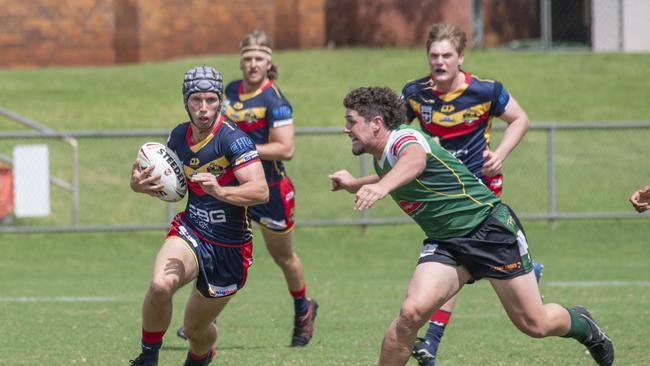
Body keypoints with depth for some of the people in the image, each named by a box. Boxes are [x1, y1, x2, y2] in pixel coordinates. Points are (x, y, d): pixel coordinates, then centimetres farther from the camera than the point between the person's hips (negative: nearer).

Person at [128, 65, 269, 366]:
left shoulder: (233, 139, -19)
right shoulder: (179, 136, 1)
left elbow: (261, 191, -28)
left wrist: (220, 191, -45)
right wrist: (141, 184, -3)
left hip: (230, 250, -3)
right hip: (190, 233, 3)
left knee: (196, 328, 11)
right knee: (160, 285, -31)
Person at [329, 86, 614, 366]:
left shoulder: (403, 139, -21)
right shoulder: (380, 160, 7)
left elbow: (414, 161, -49)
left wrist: (382, 186, -70)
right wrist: (354, 184, 18)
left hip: (490, 226, -7)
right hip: (444, 243, 7)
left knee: (534, 325, -1)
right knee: (412, 312, -19)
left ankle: (580, 323, 31)